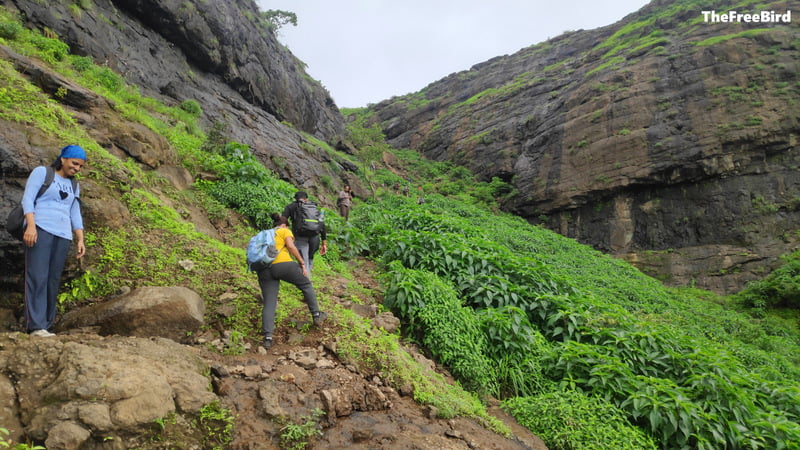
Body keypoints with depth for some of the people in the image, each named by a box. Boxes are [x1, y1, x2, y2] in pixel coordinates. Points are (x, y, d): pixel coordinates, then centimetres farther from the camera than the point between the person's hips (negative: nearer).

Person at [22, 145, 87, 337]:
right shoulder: (41, 172, 7)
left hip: (63, 235, 5)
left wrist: (80, 240, 9)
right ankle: (36, 326, -16)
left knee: (53, 280, 0)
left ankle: (46, 325, 1)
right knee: (37, 276, -13)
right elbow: (27, 199, -3)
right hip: (40, 229, -5)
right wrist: (31, 225, -17)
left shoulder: (74, 186, 22)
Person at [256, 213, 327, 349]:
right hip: (283, 264, -5)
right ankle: (316, 316, 26)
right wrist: (302, 263, -2)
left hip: (264, 270, 5)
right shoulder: (284, 231, 15)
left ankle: (268, 338, -8)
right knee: (306, 285, 19)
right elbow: (291, 246, -6)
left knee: (269, 304, 3)